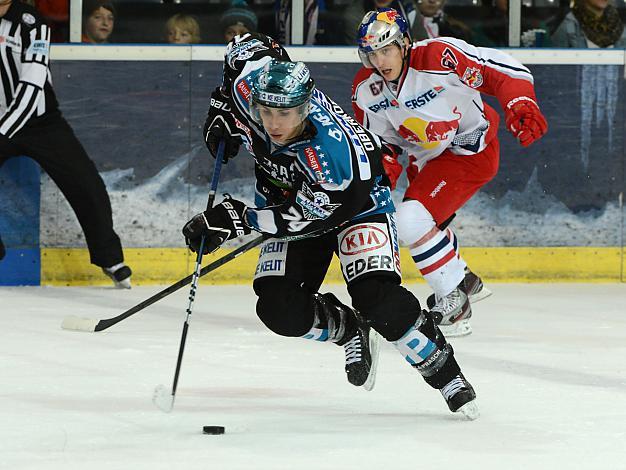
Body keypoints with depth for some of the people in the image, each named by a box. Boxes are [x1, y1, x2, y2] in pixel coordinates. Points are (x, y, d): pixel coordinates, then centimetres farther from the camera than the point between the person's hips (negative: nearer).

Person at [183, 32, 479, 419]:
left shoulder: (330, 146, -40)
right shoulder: (251, 85, -26)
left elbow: (307, 217, -32)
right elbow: (250, 46, -2)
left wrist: (236, 219, -35)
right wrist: (223, 115, -4)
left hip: (356, 199, -6)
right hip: (288, 195, 6)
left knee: (377, 298, -26)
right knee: (280, 310, -12)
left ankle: (446, 374, -7)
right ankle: (352, 332, 19)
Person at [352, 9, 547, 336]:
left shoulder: (440, 57, -29)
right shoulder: (366, 89, -10)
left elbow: (504, 72, -26)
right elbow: (380, 138, 3)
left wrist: (521, 105, -41)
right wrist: (384, 167, -16)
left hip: (471, 151, -8)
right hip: (426, 158, 8)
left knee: (412, 221, -21)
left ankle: (453, 301, -9)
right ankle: (465, 281, 48)